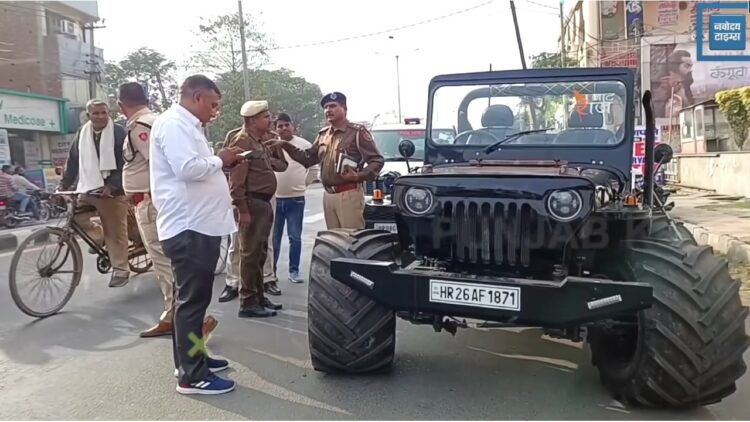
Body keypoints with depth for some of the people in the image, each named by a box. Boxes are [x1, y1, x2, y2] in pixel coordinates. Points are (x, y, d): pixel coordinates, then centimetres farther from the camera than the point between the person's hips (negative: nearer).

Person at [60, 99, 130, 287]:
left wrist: (112, 185, -22)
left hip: (112, 190, -5)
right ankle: (99, 237, 22)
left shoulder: (118, 133, -7)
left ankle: (120, 270, 9)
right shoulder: (82, 134, 9)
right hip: (88, 189, 5)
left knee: (116, 232, 0)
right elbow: (73, 162, 13)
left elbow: (125, 163, -12)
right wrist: (64, 185, 5)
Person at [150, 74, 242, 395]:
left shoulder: (187, 126, 20)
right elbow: (188, 168, -25)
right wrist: (219, 160, -10)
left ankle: (192, 357, 29)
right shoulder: (174, 124, -13)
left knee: (193, 297, 17)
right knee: (192, 300, -6)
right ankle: (191, 375, 1)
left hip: (198, 224, 11)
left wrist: (220, 163, 8)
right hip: (187, 227, -11)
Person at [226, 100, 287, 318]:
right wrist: (242, 209, -23)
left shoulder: (265, 139, 15)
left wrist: (269, 161, 2)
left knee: (260, 252, 15)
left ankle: (259, 296, 26)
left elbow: (282, 165, 21)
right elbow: (236, 179, -20)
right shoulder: (242, 141, -12)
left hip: (265, 202, 9)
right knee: (250, 253, -5)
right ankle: (248, 303, 1)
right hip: (252, 202, -9)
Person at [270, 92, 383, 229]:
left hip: (349, 194, -7)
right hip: (328, 195, 7)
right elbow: (307, 158, 23)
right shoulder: (323, 134, 16)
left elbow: (377, 160, -8)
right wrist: (285, 145, 13)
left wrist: (358, 176, -22)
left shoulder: (357, 132, -4)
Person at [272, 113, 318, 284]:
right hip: (274, 198, 1)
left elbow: (314, 167, 10)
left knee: (295, 238, 3)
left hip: (296, 199, -1)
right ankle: (271, 270, 20)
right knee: (273, 239, 9)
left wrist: (305, 182, 6)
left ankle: (294, 271, 13)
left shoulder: (304, 145, 0)